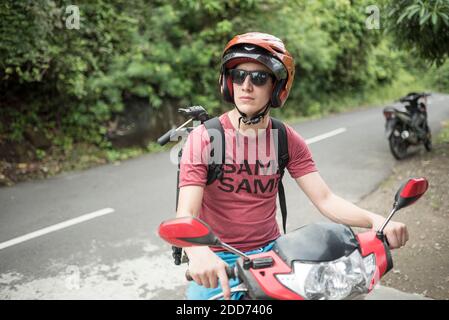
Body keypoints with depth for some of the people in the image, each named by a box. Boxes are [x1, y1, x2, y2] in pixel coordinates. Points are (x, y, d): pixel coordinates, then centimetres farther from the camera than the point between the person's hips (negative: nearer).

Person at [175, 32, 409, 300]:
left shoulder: (288, 141, -1)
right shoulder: (204, 137, -13)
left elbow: (325, 199, -7)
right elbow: (185, 215, -21)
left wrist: (375, 220, -25)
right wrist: (199, 253, -43)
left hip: (270, 251, 3)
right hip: (218, 261, -3)